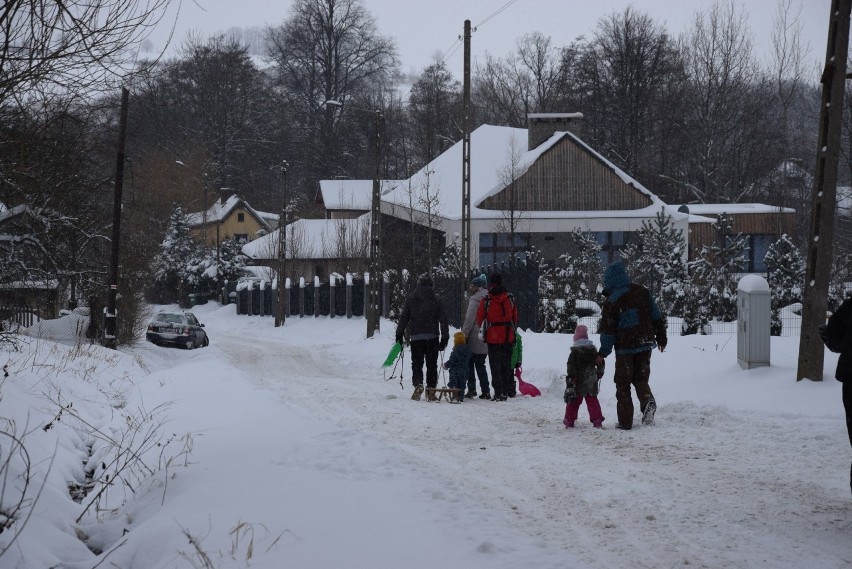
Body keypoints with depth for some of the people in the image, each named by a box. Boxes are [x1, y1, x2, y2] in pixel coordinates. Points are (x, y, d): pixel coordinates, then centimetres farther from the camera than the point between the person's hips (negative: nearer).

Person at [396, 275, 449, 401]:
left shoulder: (410, 300, 3)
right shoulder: (436, 301, 4)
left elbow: (403, 318, 3)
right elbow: (443, 320, 2)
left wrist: (399, 334, 8)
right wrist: (444, 338, 5)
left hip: (416, 337, 0)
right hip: (432, 337, 1)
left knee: (417, 363, 4)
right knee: (432, 364, 7)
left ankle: (418, 384, -19)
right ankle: (431, 390, 5)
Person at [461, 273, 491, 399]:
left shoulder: (474, 300, -11)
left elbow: (469, 321, -15)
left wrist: (463, 335, -11)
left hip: (474, 340, -7)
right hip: (486, 340, 7)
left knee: (469, 364, 3)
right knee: (480, 365, 12)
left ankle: (471, 389, -1)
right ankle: (485, 391, 7)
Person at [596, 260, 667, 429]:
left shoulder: (612, 300, -12)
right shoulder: (642, 292, 4)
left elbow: (607, 328, -10)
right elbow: (657, 316, 10)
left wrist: (603, 353, -2)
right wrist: (661, 338, 20)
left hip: (625, 348, -5)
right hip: (646, 344, 5)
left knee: (623, 384, 6)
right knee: (641, 378, 17)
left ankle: (625, 421, 6)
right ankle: (648, 401, -14)